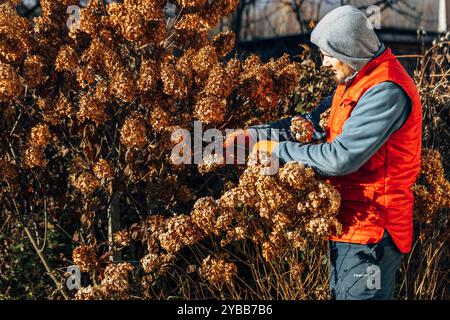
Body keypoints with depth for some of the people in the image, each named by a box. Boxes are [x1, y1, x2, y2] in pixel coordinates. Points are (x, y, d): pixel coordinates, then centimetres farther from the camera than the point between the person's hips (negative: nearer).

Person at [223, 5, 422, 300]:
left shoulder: (385, 90, -23)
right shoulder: (356, 81, 11)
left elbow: (341, 157, -27)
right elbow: (315, 123, 11)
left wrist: (279, 150, -16)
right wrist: (253, 135, 1)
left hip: (370, 229, -10)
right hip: (348, 222, 10)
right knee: (341, 293, 20)